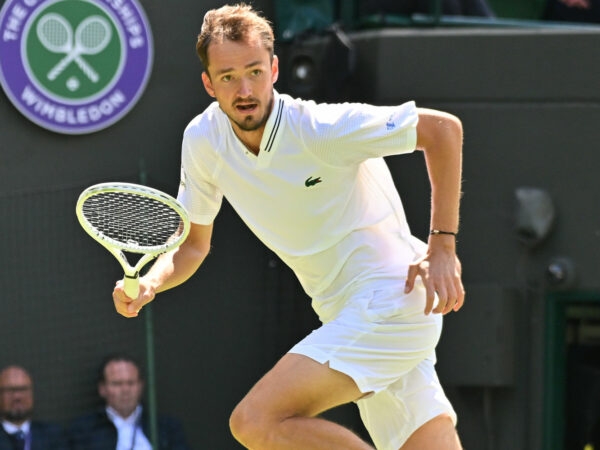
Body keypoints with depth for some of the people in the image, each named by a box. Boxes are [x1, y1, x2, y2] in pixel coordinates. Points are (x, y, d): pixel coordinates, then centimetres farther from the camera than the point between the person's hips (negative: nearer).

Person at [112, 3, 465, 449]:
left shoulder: (321, 129, -18)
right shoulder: (202, 140, 2)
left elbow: (443, 127, -12)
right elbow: (193, 245, 14)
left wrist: (442, 247, -15)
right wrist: (147, 285, -7)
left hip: (391, 299, -7)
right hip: (347, 320, 7)